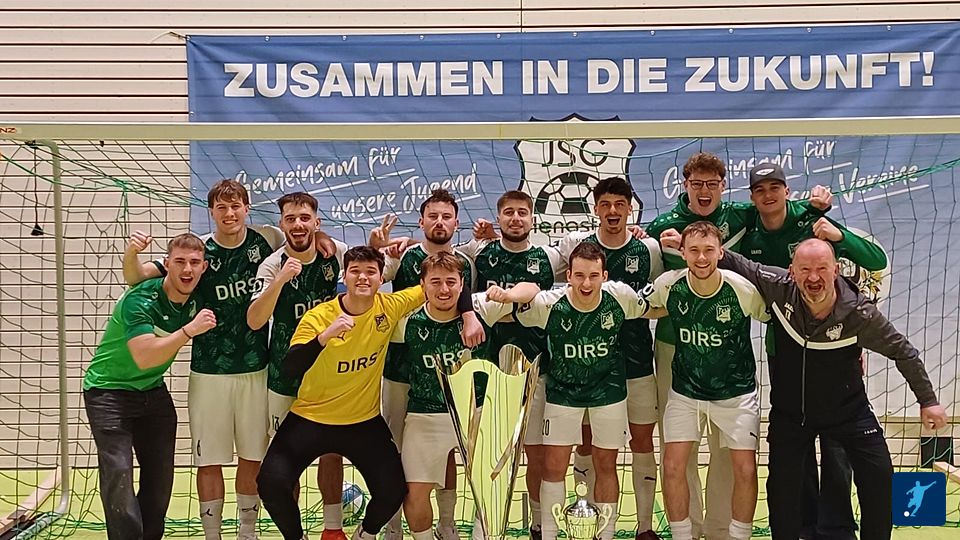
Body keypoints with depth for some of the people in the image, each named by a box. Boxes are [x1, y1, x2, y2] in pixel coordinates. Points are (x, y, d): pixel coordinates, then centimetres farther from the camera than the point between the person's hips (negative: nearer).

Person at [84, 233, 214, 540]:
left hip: (153, 391, 6)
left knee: (160, 476, 7)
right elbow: (144, 357, -35)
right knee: (118, 473, -17)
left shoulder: (194, 299, -6)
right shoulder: (139, 299, -25)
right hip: (108, 390, -6)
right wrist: (190, 329, -38)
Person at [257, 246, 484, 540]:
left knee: (394, 491, -8)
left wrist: (469, 317, -15)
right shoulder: (318, 317, -16)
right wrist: (325, 335, -40)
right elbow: (290, 369, -27)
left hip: (365, 421, 2)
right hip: (311, 419, -2)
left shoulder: (391, 306, -9)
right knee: (271, 484, -16)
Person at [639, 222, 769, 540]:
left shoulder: (745, 289, -20)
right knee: (673, 467, -2)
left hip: (736, 393, -1)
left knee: (745, 470, -3)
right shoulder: (669, 285, -15)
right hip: (685, 391, 1)